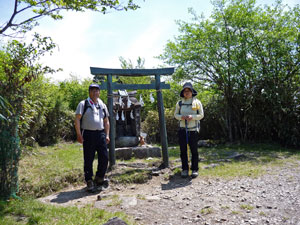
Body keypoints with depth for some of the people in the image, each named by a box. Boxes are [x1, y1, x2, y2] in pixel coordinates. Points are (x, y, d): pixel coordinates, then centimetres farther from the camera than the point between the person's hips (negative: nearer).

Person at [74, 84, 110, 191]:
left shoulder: (102, 105, 16)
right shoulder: (83, 104, 3)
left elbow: (106, 121, 19)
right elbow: (77, 119, -2)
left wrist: (107, 135, 10)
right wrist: (79, 134, -10)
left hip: (101, 134, 4)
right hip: (88, 134, -4)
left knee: (104, 158, 2)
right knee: (88, 160, 2)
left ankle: (99, 178, 22)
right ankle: (89, 182, 15)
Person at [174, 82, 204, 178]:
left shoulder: (197, 102, 3)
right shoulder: (179, 103, 8)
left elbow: (201, 115, 2)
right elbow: (175, 114, 11)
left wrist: (192, 117, -16)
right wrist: (181, 117, -11)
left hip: (193, 130, -2)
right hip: (182, 130, 2)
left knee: (194, 150, 2)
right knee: (183, 150, 3)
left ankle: (195, 169, 13)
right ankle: (185, 169, 15)